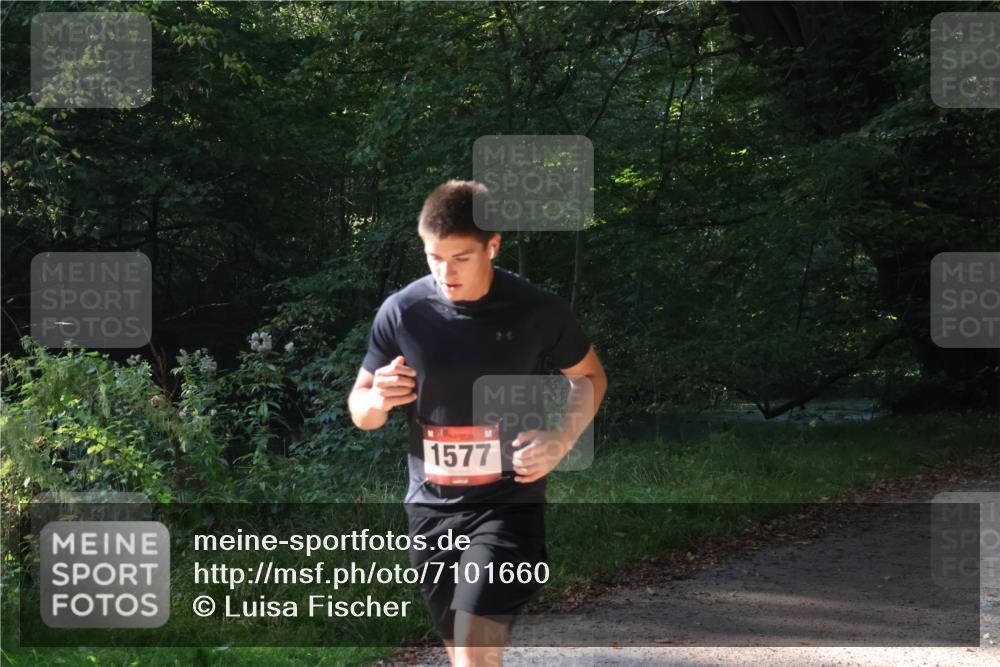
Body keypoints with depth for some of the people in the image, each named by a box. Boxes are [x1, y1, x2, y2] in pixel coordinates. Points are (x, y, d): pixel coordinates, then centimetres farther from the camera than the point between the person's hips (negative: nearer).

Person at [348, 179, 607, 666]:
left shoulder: (537, 311, -9)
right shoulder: (401, 313, -5)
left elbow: (590, 376, 9)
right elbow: (360, 413, 6)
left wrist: (560, 441, -9)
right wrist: (378, 400, -19)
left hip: (508, 504, -3)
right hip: (431, 507, 3)